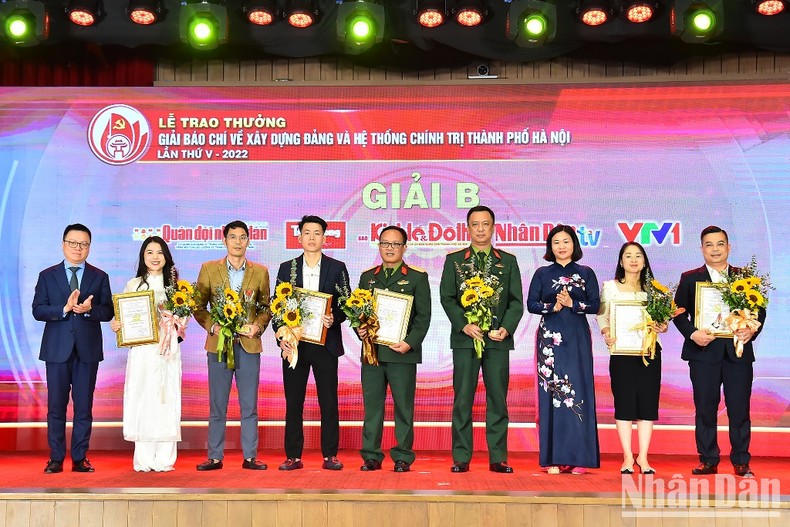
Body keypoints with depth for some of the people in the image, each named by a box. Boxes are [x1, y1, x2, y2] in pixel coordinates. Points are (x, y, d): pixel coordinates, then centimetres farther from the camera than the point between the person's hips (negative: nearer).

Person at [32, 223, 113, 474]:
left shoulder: (100, 277, 8)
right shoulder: (47, 276, 7)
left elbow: (108, 312, 1)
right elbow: (37, 310, -2)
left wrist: (89, 309, -18)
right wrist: (64, 309, -17)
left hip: (88, 349, 0)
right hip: (57, 349, 0)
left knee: (84, 406, 4)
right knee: (56, 405, 3)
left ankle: (80, 458, 11)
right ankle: (56, 458, 12)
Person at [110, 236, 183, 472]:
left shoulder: (175, 284, 10)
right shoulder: (133, 285, 9)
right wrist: (116, 325, -11)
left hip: (168, 350, 0)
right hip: (142, 350, 0)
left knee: (166, 400, -1)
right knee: (141, 399, -2)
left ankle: (165, 460, 4)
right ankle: (144, 460, 4)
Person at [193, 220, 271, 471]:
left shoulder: (260, 272, 7)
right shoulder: (209, 269, 4)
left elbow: (266, 307, 10)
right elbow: (198, 306, 6)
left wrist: (257, 326, -7)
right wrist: (212, 326, -9)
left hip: (249, 345, 1)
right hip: (218, 344, 0)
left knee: (249, 405, 4)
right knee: (217, 405, 5)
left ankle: (250, 457, 12)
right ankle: (215, 457, 13)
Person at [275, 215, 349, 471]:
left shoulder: (337, 268, 6)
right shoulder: (286, 268, 10)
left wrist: (333, 319, -16)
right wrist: (281, 337, -3)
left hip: (325, 343, -1)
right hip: (294, 344, 1)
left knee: (329, 402, 0)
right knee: (293, 402, 4)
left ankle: (330, 455, 8)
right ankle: (293, 456, 11)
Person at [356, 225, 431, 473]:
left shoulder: (417, 277, 5)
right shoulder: (367, 277, 16)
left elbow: (423, 316, -1)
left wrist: (410, 343, -14)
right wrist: (360, 329, -3)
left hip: (402, 352, -3)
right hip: (371, 351, 3)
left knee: (403, 407, 1)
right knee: (372, 406, 5)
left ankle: (403, 457, 9)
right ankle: (371, 456, 12)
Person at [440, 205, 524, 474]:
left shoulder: (508, 261, 11)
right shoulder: (454, 260, 9)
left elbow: (516, 301, 6)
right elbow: (447, 298, 2)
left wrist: (506, 328, -9)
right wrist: (464, 325, -12)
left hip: (498, 340, 1)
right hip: (465, 339, -1)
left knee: (497, 399, 4)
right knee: (462, 400, 1)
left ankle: (498, 458, 10)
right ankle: (461, 457, 7)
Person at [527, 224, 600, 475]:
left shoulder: (586, 273, 9)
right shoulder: (542, 274, 9)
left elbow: (595, 305, 1)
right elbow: (531, 304, 2)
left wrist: (572, 304, -13)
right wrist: (553, 306, -14)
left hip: (577, 339, 0)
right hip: (550, 338, 0)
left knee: (578, 393, -3)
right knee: (551, 393, -3)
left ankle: (578, 457, 2)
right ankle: (553, 458, 0)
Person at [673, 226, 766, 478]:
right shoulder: (690, 278, 7)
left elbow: (759, 310, 7)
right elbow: (679, 312, 3)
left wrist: (752, 331, -12)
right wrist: (692, 333, -13)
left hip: (738, 351, 1)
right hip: (704, 351, 0)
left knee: (739, 408, 3)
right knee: (705, 408, 5)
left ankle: (741, 461, 14)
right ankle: (708, 460, 14)